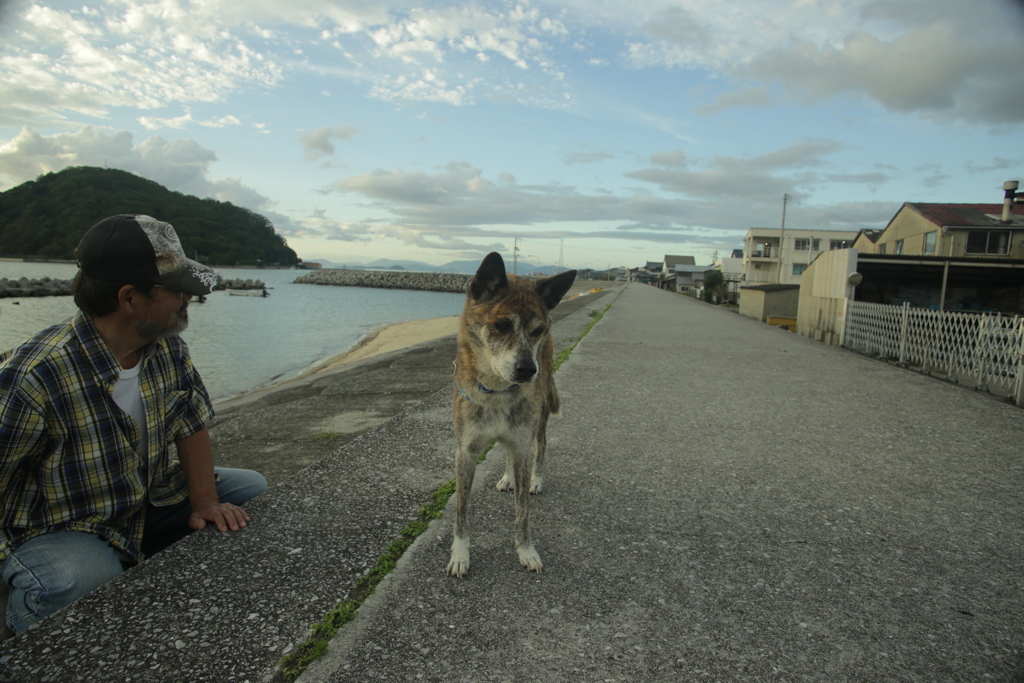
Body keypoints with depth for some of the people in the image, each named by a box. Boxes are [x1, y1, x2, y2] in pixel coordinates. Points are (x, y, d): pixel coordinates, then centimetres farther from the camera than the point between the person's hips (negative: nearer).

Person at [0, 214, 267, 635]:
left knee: (255, 490, -2)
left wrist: (204, 501, -10)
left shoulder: (169, 349, -7)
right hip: (58, 530, -6)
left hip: (151, 501, 6)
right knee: (72, 586, -36)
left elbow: (191, 426, 1)